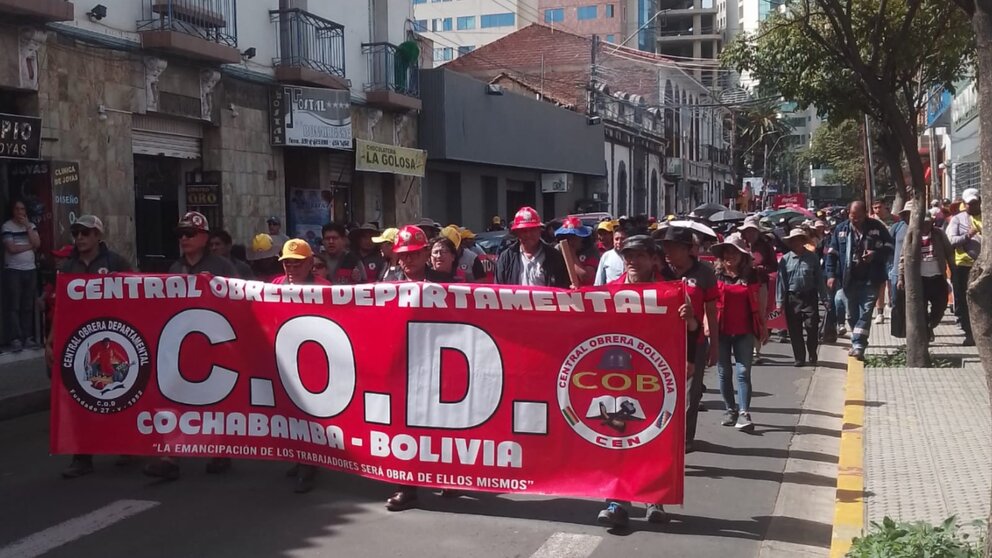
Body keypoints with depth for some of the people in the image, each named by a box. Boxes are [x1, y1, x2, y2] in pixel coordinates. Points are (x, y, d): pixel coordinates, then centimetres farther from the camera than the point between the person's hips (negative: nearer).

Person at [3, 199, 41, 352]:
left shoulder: (31, 226, 12)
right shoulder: (7, 227, -4)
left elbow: (37, 243, -3)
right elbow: (11, 248, -14)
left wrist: (27, 226, -7)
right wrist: (30, 246, -4)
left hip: (30, 270, 5)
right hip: (13, 271, -5)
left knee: (28, 306, 5)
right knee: (14, 306, -7)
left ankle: (28, 337, 8)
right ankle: (15, 339, -9)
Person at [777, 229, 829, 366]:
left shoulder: (812, 258, 2)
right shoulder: (785, 259, 2)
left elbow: (820, 279, 3)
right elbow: (781, 281, 2)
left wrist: (825, 298, -1)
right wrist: (779, 301, -2)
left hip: (809, 298, -1)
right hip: (792, 298, 1)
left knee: (812, 328, -4)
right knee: (794, 330, 5)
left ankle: (812, 356, 16)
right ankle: (799, 358, 15)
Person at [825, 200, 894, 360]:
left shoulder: (877, 227, -1)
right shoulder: (841, 229, 5)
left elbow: (889, 246, 4)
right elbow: (832, 253, 5)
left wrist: (876, 254, -16)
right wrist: (831, 274, -5)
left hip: (870, 279, -3)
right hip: (849, 279, 3)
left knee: (865, 312, -10)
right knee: (852, 314, 11)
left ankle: (858, 346, -14)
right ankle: (858, 343, 26)